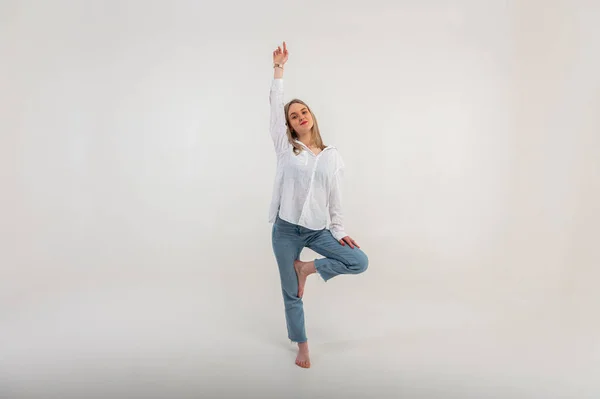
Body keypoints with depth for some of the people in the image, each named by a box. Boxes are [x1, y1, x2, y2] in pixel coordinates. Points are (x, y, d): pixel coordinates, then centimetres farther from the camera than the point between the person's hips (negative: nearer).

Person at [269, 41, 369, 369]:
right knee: (291, 294, 5)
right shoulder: (286, 148, -1)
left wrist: (339, 230, 4)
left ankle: (307, 267, 8)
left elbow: (335, 196, 7)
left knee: (359, 262, -9)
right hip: (286, 229, -2)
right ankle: (302, 348, 26)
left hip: (318, 230, 2)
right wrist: (279, 68, -10)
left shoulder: (331, 156, 4)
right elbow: (275, 105, -7)